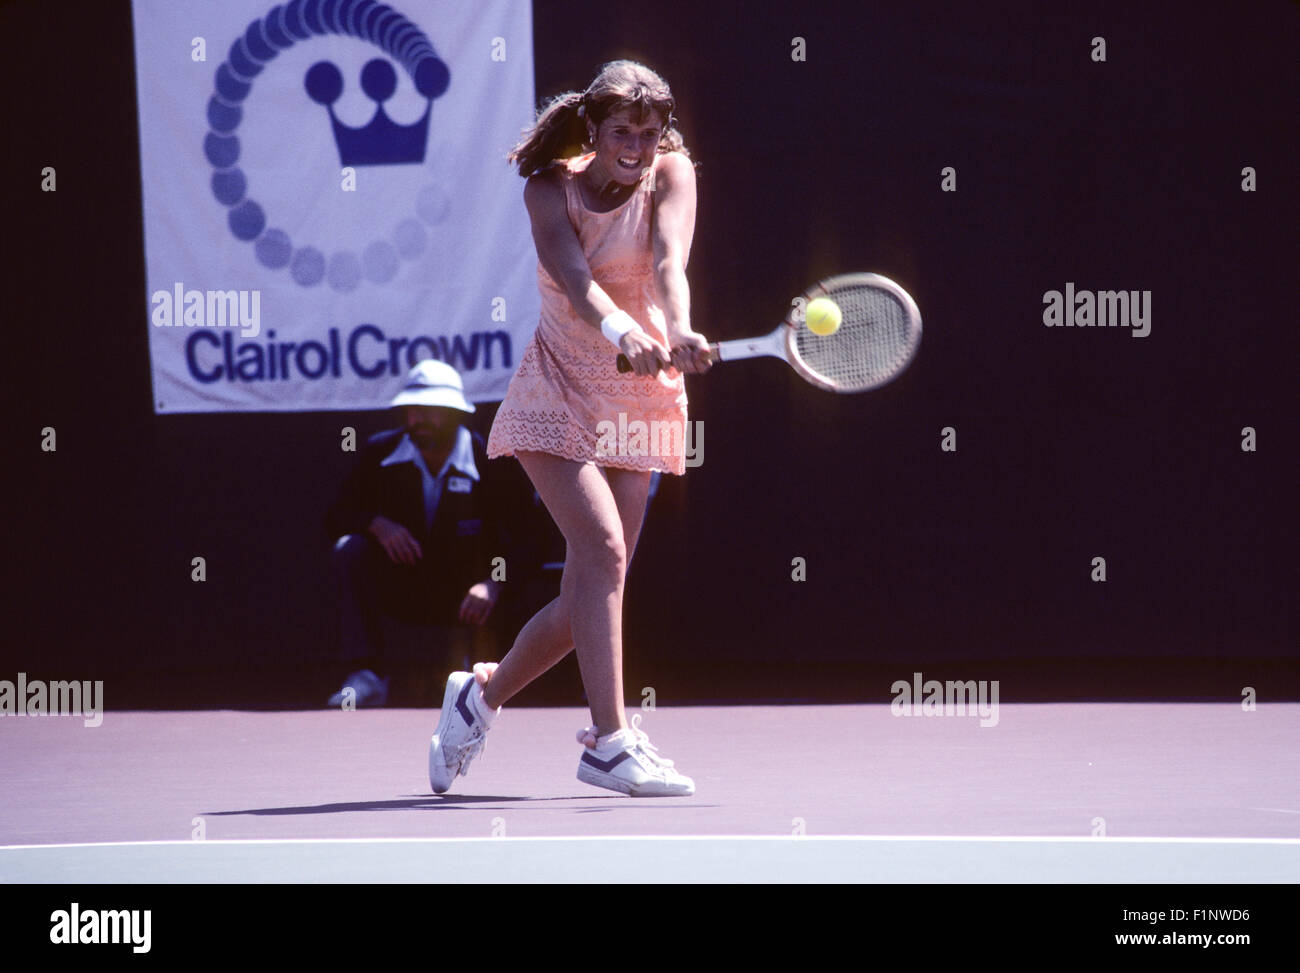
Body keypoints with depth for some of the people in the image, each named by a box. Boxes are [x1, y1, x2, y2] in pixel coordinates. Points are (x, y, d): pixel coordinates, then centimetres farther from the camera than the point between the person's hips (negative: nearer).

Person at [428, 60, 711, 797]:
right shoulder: (552, 188, -10)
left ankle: (483, 694, 30)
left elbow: (669, 262, -25)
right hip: (559, 396, -3)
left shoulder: (672, 175, -6)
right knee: (603, 547, -24)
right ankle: (610, 743, -22)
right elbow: (575, 277, -27)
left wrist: (679, 333, -46)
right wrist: (623, 334, -48)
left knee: (587, 602, 4)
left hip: (641, 397, 3)